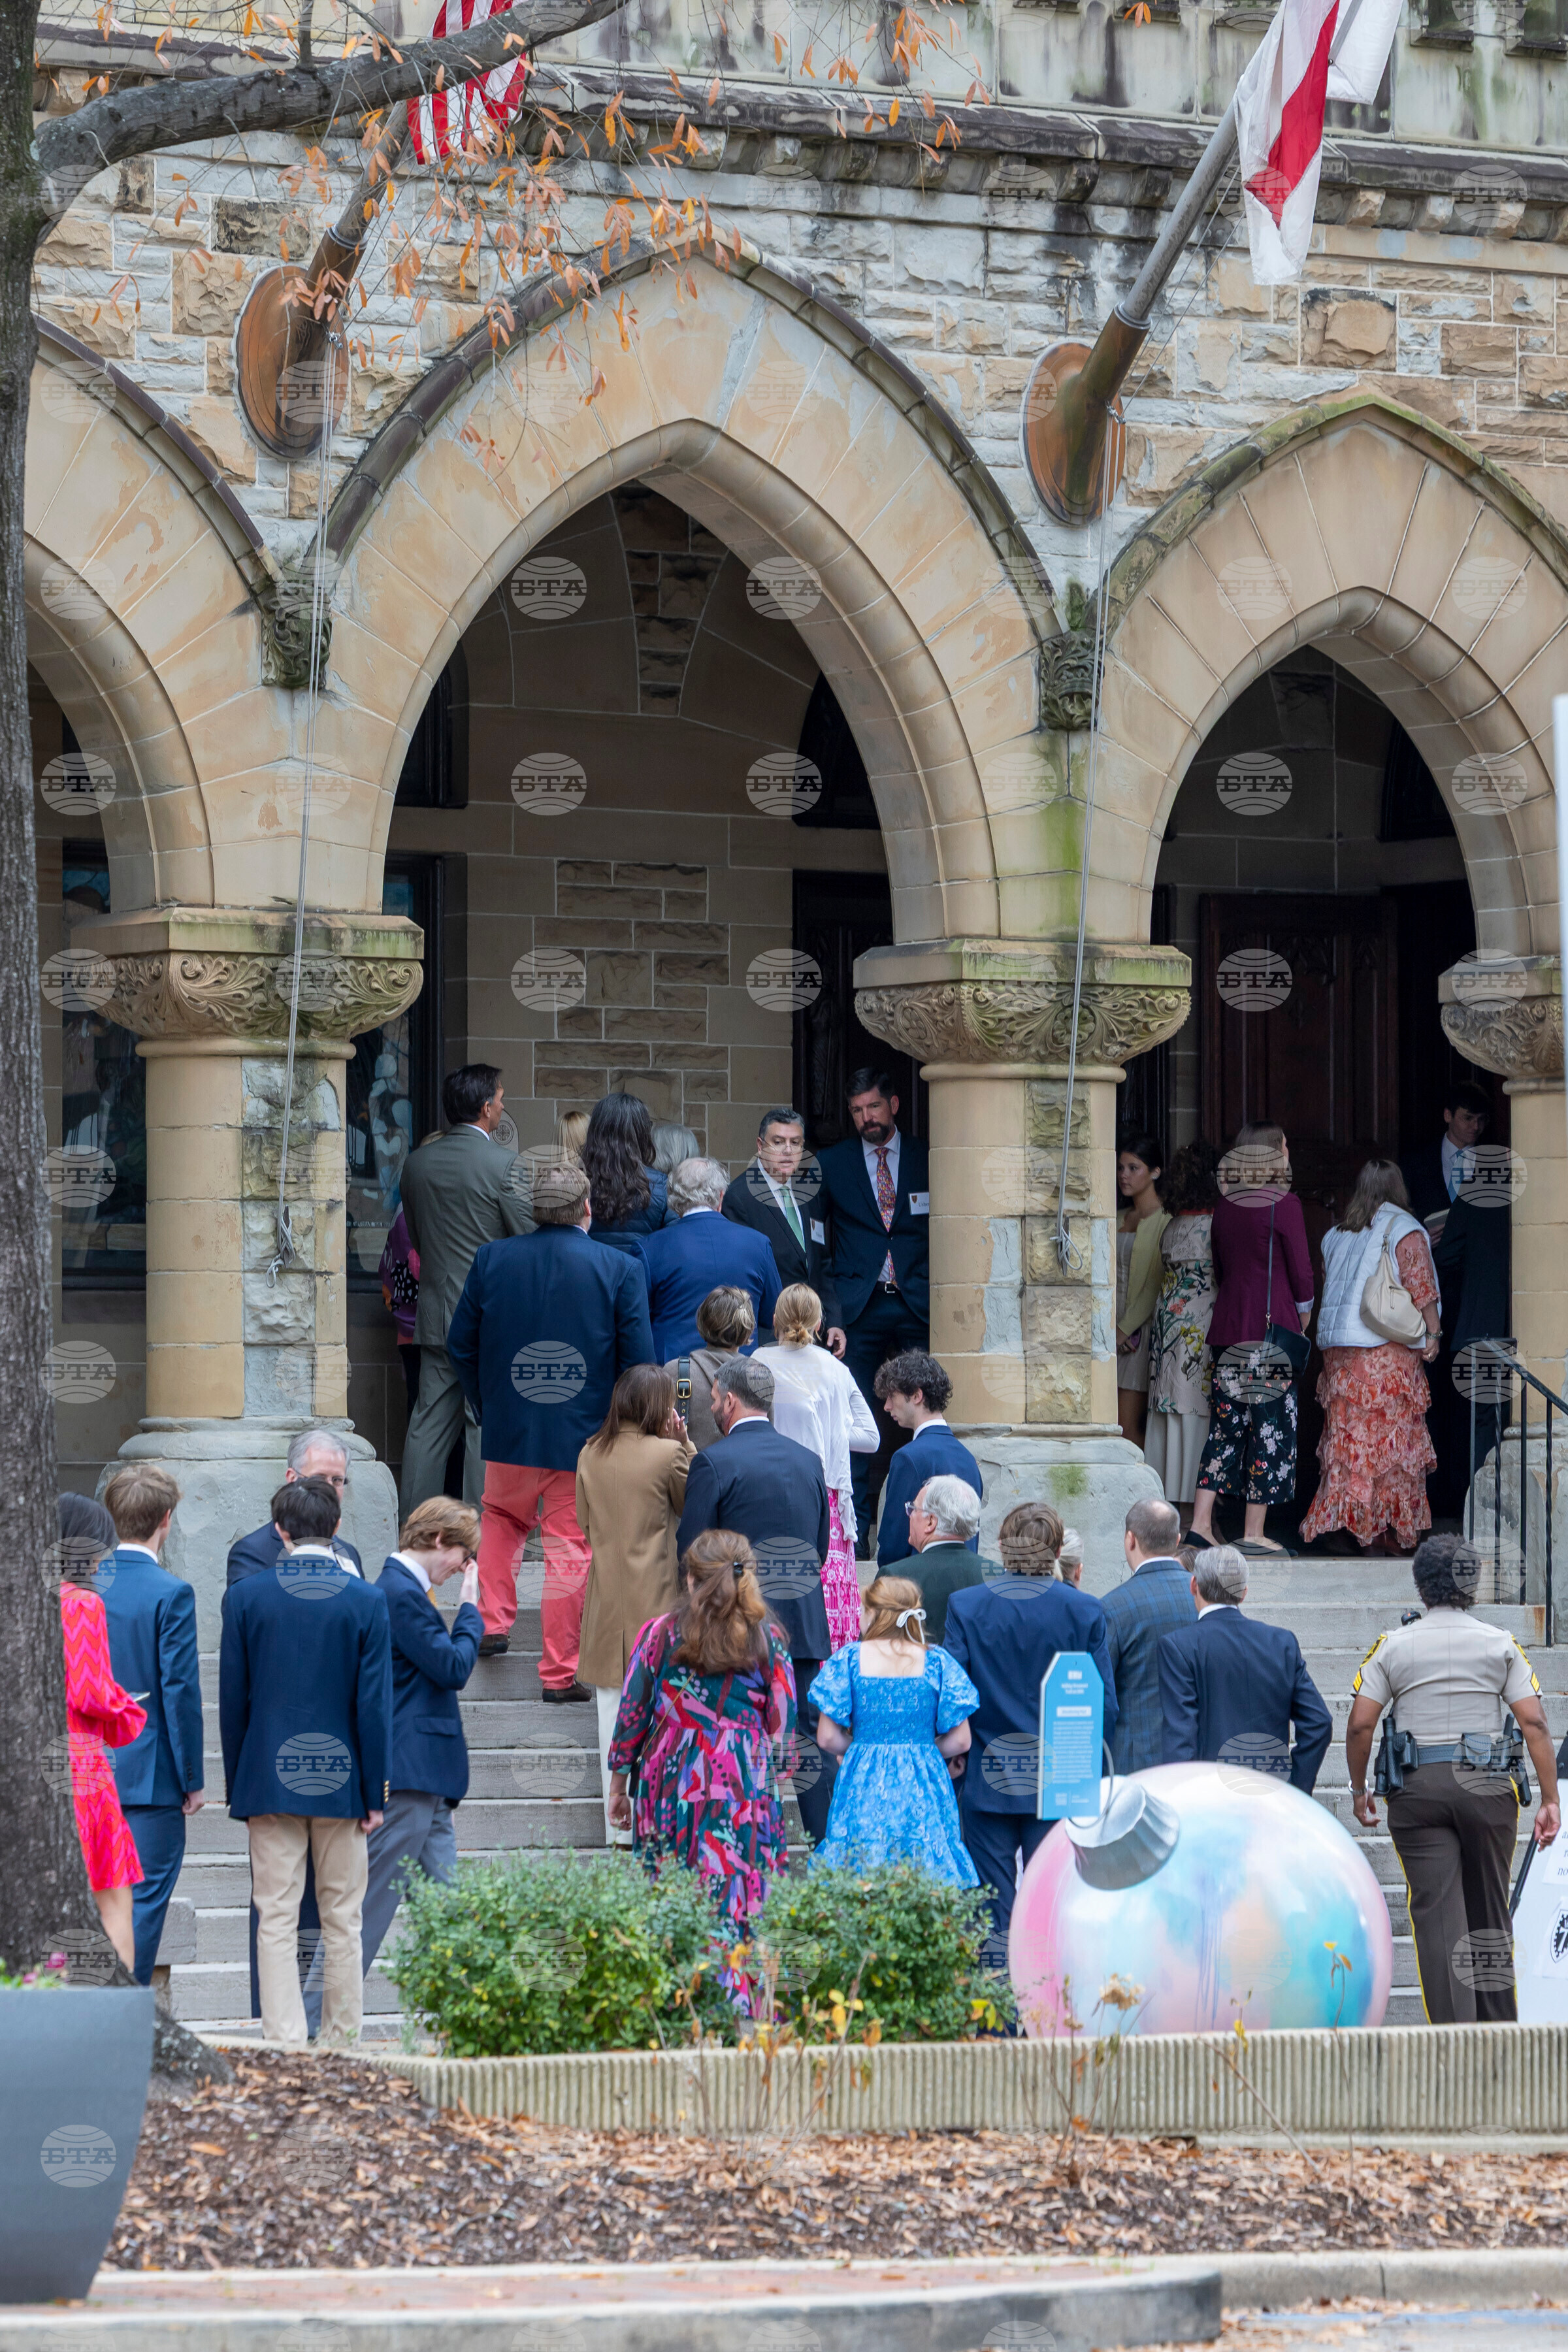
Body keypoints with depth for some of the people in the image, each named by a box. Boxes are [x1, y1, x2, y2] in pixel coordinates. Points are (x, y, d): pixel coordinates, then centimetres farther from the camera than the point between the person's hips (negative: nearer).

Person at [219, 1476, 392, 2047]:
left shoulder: (246, 1597, -2)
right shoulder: (367, 1600, -4)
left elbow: (232, 1700, 1)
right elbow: (374, 1704, -4)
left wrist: (238, 1786, 10)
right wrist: (375, 1791, 2)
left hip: (270, 1779, 0)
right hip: (341, 1779, 0)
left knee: (276, 1921, 1)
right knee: (342, 1923, 8)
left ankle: (284, 2043, -5)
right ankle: (340, 2047, 11)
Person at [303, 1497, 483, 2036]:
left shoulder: (401, 1589, 18)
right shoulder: (401, 1593, -14)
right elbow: (453, 1668, -15)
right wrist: (470, 1609, -3)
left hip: (425, 1784, 11)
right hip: (406, 1774, -11)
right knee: (370, 1897, -8)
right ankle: (316, 2022, -6)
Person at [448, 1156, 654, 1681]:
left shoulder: (492, 1259, -3)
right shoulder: (620, 1269, -9)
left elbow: (461, 1346, 5)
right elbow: (638, 1362, -8)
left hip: (509, 1432, 2)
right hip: (584, 1437, -2)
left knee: (503, 1520, 28)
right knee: (570, 1549, 4)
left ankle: (493, 1623, 21)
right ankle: (559, 1673, 7)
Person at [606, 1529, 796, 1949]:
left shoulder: (660, 1634, -1)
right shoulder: (767, 1640, -1)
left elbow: (631, 1715, 3)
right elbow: (782, 1724, 3)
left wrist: (618, 1788, 13)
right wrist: (772, 1785, 16)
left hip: (669, 1785, 1)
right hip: (744, 1787, 0)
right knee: (738, 1899, -1)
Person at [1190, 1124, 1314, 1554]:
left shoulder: (1225, 1206, 7)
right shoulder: (1284, 1205, -10)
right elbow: (1301, 1270, -7)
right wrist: (1302, 1316, 10)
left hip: (1228, 1326, 6)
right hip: (1274, 1326, -6)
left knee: (1226, 1425, 10)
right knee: (1269, 1426, 1)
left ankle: (1201, 1521, 4)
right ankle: (1254, 1531, 1)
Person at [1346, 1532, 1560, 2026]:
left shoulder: (1392, 1647, 2)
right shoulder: (1501, 1645, 3)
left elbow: (1359, 1725, -2)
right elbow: (1534, 1723, -4)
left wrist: (1359, 1790, 11)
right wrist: (1550, 1800, -2)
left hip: (1418, 1787, -1)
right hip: (1488, 1784, 1)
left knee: (1438, 1915, -3)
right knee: (1490, 1914, 12)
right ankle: (1498, 2033, 17)